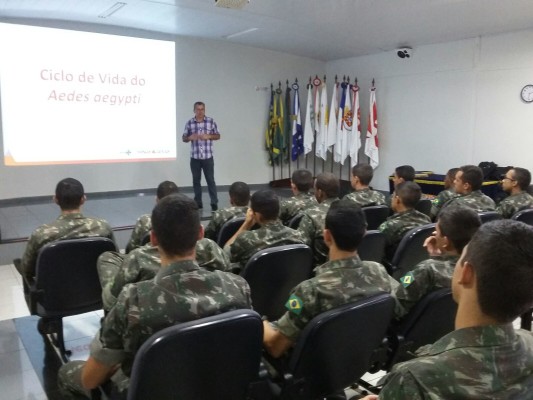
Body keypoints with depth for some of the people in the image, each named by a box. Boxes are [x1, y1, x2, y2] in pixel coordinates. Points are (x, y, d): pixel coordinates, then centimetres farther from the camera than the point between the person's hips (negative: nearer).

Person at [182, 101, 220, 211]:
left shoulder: (211, 121, -1)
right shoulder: (189, 123, 2)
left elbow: (218, 136, 5)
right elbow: (184, 138, 7)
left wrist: (208, 136, -13)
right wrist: (190, 137, -15)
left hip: (208, 157, -2)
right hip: (194, 157, 2)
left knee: (210, 180, 0)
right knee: (196, 180, 9)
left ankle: (214, 203, 5)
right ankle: (198, 203, 18)